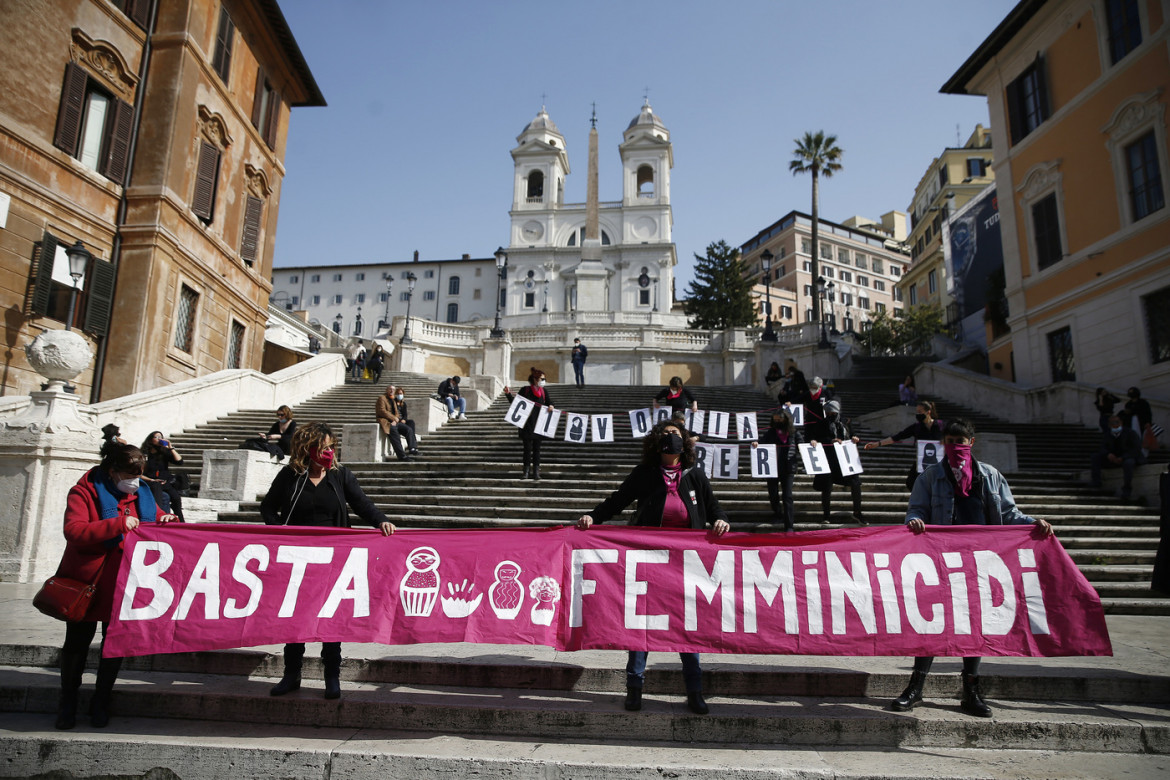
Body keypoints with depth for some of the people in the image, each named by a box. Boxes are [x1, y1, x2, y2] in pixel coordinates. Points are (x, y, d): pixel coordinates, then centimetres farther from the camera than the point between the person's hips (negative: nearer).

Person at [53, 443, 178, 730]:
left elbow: (156, 519, 18)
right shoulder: (84, 492, -10)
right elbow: (74, 531, -23)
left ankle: (101, 701, 28)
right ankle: (68, 700, 30)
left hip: (124, 586, 4)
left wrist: (167, 520, -6)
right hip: (85, 582, -4)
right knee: (77, 642, 8)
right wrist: (118, 525, -31)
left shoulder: (141, 494, 5)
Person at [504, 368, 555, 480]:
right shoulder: (525, 390, -1)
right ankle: (526, 471, 6)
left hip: (539, 424, 2)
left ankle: (536, 472, 8)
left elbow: (549, 403, 12)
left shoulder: (544, 391, 8)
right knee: (527, 448, 1)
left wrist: (551, 407, -11)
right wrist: (508, 394, -13)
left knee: (537, 448, 5)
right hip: (527, 424, -2)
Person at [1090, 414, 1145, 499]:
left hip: (1130, 458, -5)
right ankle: (1096, 481, -16)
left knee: (1128, 462, -40)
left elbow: (1136, 449, -17)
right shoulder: (1106, 435, 5)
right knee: (1096, 456, -11)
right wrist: (1108, 454, -27)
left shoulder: (1131, 433, -9)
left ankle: (1127, 489, -32)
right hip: (1114, 459, 5)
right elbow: (1103, 448, -1)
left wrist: (1123, 458, -29)